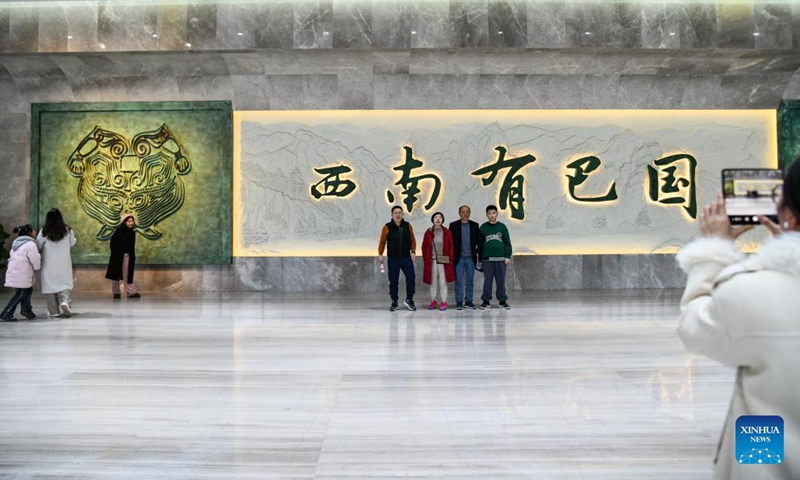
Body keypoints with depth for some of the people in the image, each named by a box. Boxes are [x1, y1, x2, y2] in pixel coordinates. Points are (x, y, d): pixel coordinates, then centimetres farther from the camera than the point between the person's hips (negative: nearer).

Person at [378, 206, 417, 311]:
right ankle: (394, 302, 19)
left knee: (411, 278, -8)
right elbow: (382, 242, 1)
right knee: (393, 281, 5)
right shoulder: (387, 227, -3)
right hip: (393, 259, -1)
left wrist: (413, 252, -2)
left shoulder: (407, 226, 3)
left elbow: (412, 240, 9)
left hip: (407, 258, 1)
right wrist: (380, 254, -6)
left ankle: (409, 300, 10)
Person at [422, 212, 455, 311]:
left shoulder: (447, 232, 1)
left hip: (444, 261, -1)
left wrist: (450, 260, -2)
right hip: (431, 261, 1)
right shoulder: (428, 232, 4)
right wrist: (425, 259, 3)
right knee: (433, 282, 8)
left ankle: (443, 302, 6)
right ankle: (433, 301, 17)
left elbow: (451, 247, 4)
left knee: (443, 282, -1)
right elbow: (424, 247, 8)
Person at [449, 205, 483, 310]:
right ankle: (459, 302, 5)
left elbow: (479, 241, 6)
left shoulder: (475, 225, 7)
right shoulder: (454, 225, 2)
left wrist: (479, 254, 0)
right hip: (459, 258, -2)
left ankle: (468, 301, 14)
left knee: (470, 280, 6)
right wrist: (452, 256, -5)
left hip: (471, 258, 2)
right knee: (458, 280, -1)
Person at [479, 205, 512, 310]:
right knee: (487, 281, 3)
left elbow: (507, 242, 5)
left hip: (500, 258, 0)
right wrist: (480, 259, 4)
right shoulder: (483, 227, 5)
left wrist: (508, 256, -2)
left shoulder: (502, 226, 6)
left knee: (501, 281, 4)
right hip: (487, 258, 0)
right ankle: (486, 301, 10)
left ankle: (502, 301, 12)